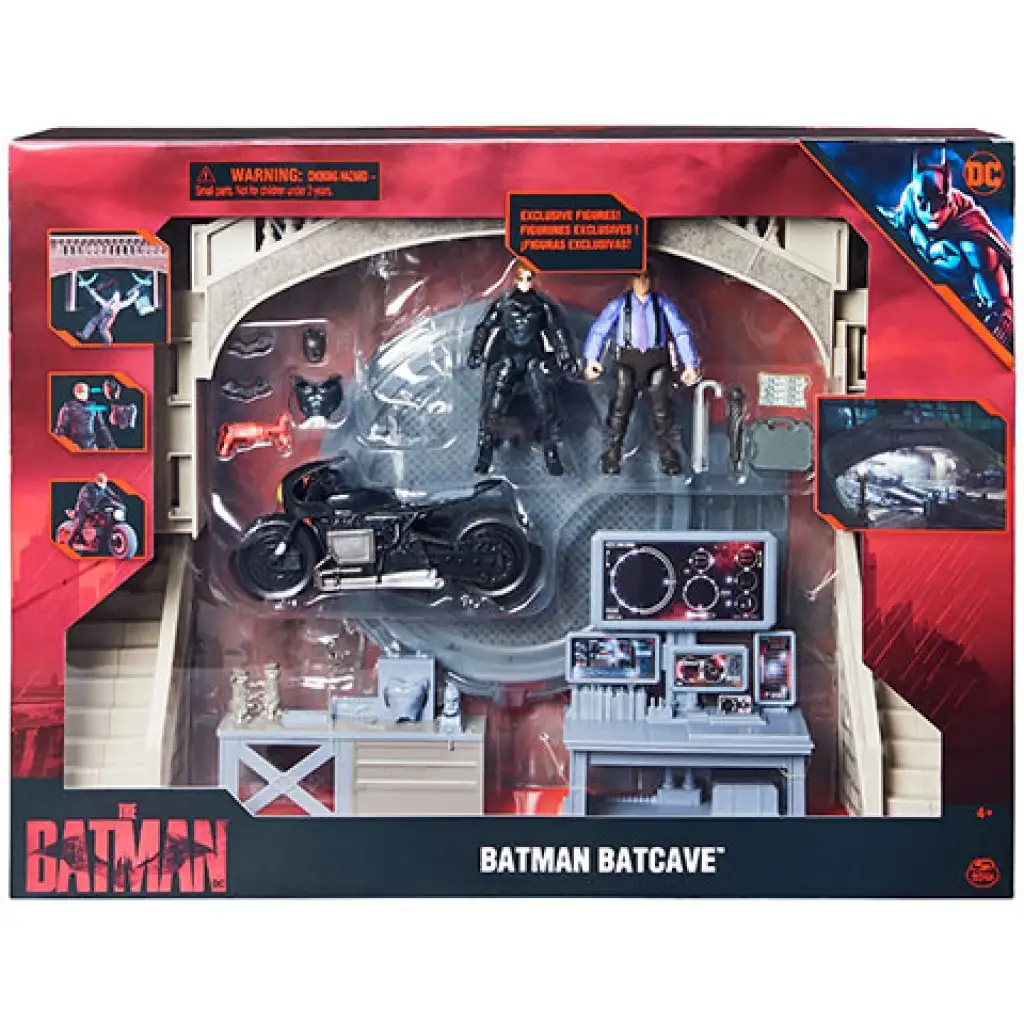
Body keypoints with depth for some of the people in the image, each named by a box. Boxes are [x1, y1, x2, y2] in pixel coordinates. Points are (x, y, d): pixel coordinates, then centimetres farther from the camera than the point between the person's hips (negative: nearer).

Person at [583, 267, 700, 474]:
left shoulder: (662, 302, 1)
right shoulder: (620, 303, 0)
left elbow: (681, 332, -2)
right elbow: (599, 329, -6)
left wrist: (691, 364, -12)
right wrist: (590, 360, -20)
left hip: (657, 360, 1)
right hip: (628, 359, -1)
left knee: (663, 409, -1)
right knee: (620, 406, -4)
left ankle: (668, 457, 11)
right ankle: (612, 456, 5)